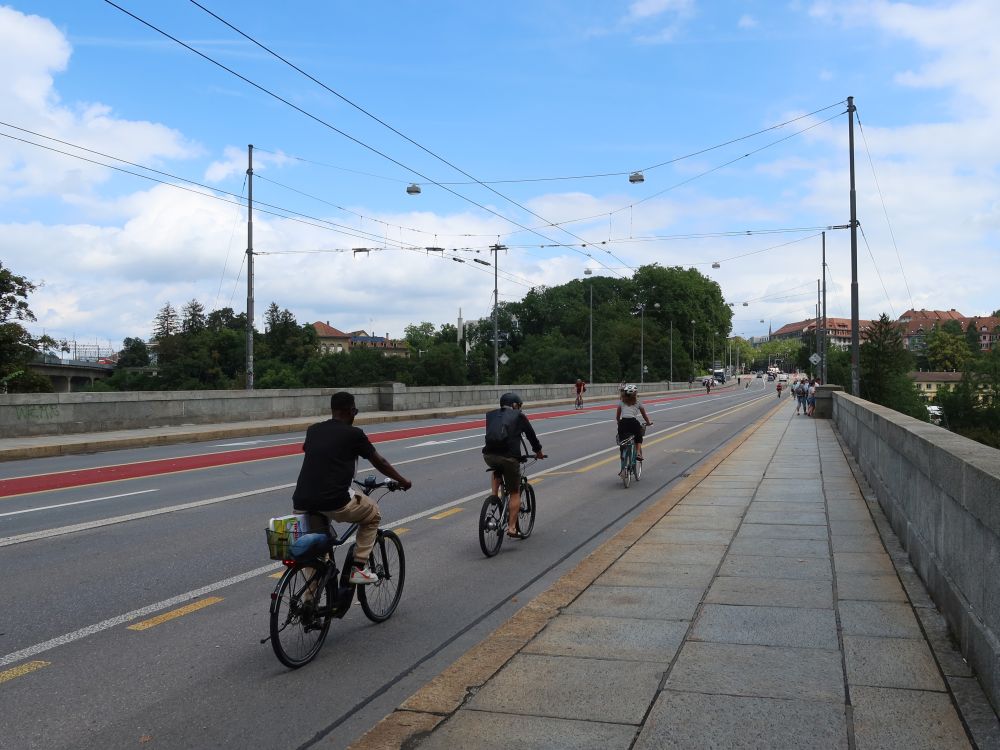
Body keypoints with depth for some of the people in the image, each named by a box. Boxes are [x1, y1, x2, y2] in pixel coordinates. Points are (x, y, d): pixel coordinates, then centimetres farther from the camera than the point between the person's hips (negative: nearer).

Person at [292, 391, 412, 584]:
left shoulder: (313, 430, 16)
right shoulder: (353, 434, 2)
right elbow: (380, 463, 13)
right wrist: (402, 481, 30)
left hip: (301, 504, 5)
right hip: (334, 502, -5)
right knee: (373, 514, 23)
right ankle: (359, 568, 17)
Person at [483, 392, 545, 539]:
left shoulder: (490, 415, 21)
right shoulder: (519, 416, 13)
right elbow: (531, 434, 21)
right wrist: (538, 451, 38)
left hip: (489, 455, 3)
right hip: (509, 456, -3)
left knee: (496, 470, 40)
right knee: (515, 493, 12)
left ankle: (494, 496, 25)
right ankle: (512, 528, 10)